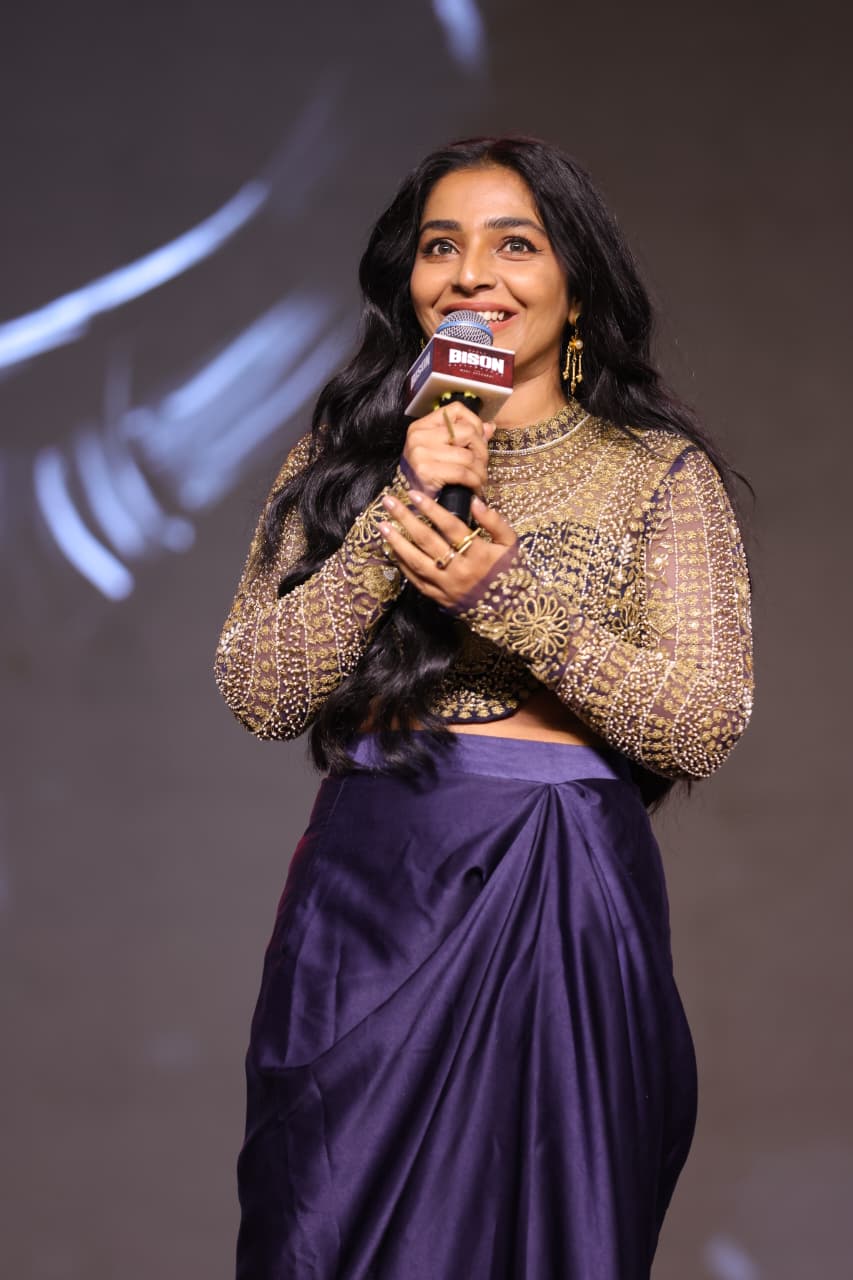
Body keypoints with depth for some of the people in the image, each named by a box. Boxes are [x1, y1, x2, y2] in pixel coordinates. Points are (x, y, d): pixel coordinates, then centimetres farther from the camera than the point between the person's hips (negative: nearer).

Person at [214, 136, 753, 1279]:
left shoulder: (659, 473, 3)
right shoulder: (343, 458, 9)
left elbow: (707, 727, -7)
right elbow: (256, 695, -2)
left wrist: (513, 596, -17)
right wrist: (401, 513, -12)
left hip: (565, 902, -2)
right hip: (363, 894, 2)